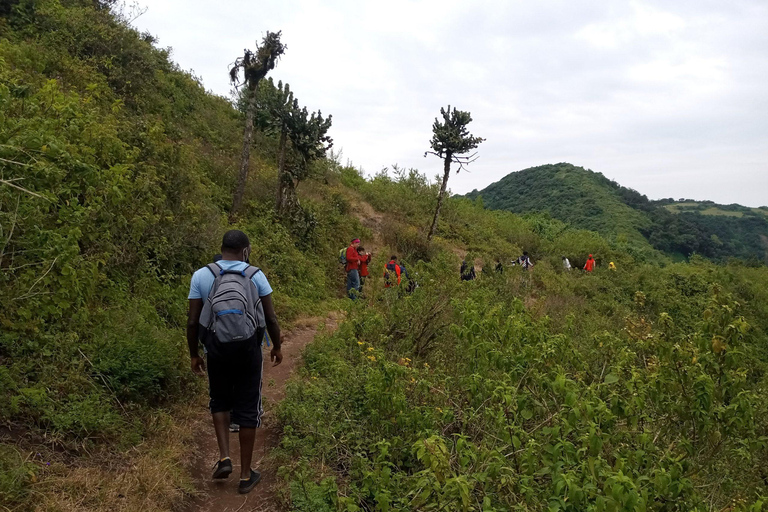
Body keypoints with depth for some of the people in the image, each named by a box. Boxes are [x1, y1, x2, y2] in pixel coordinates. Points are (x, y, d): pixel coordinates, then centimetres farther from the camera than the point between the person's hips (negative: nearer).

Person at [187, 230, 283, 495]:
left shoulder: (201, 276, -1)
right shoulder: (256, 275, -2)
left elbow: (193, 321, -1)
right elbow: (271, 318, -1)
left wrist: (194, 354, 11)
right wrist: (277, 347, 14)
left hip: (217, 349, 1)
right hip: (248, 349, -1)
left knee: (220, 401, 25)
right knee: (248, 409, 10)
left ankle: (224, 457, 12)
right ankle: (246, 475, 17)